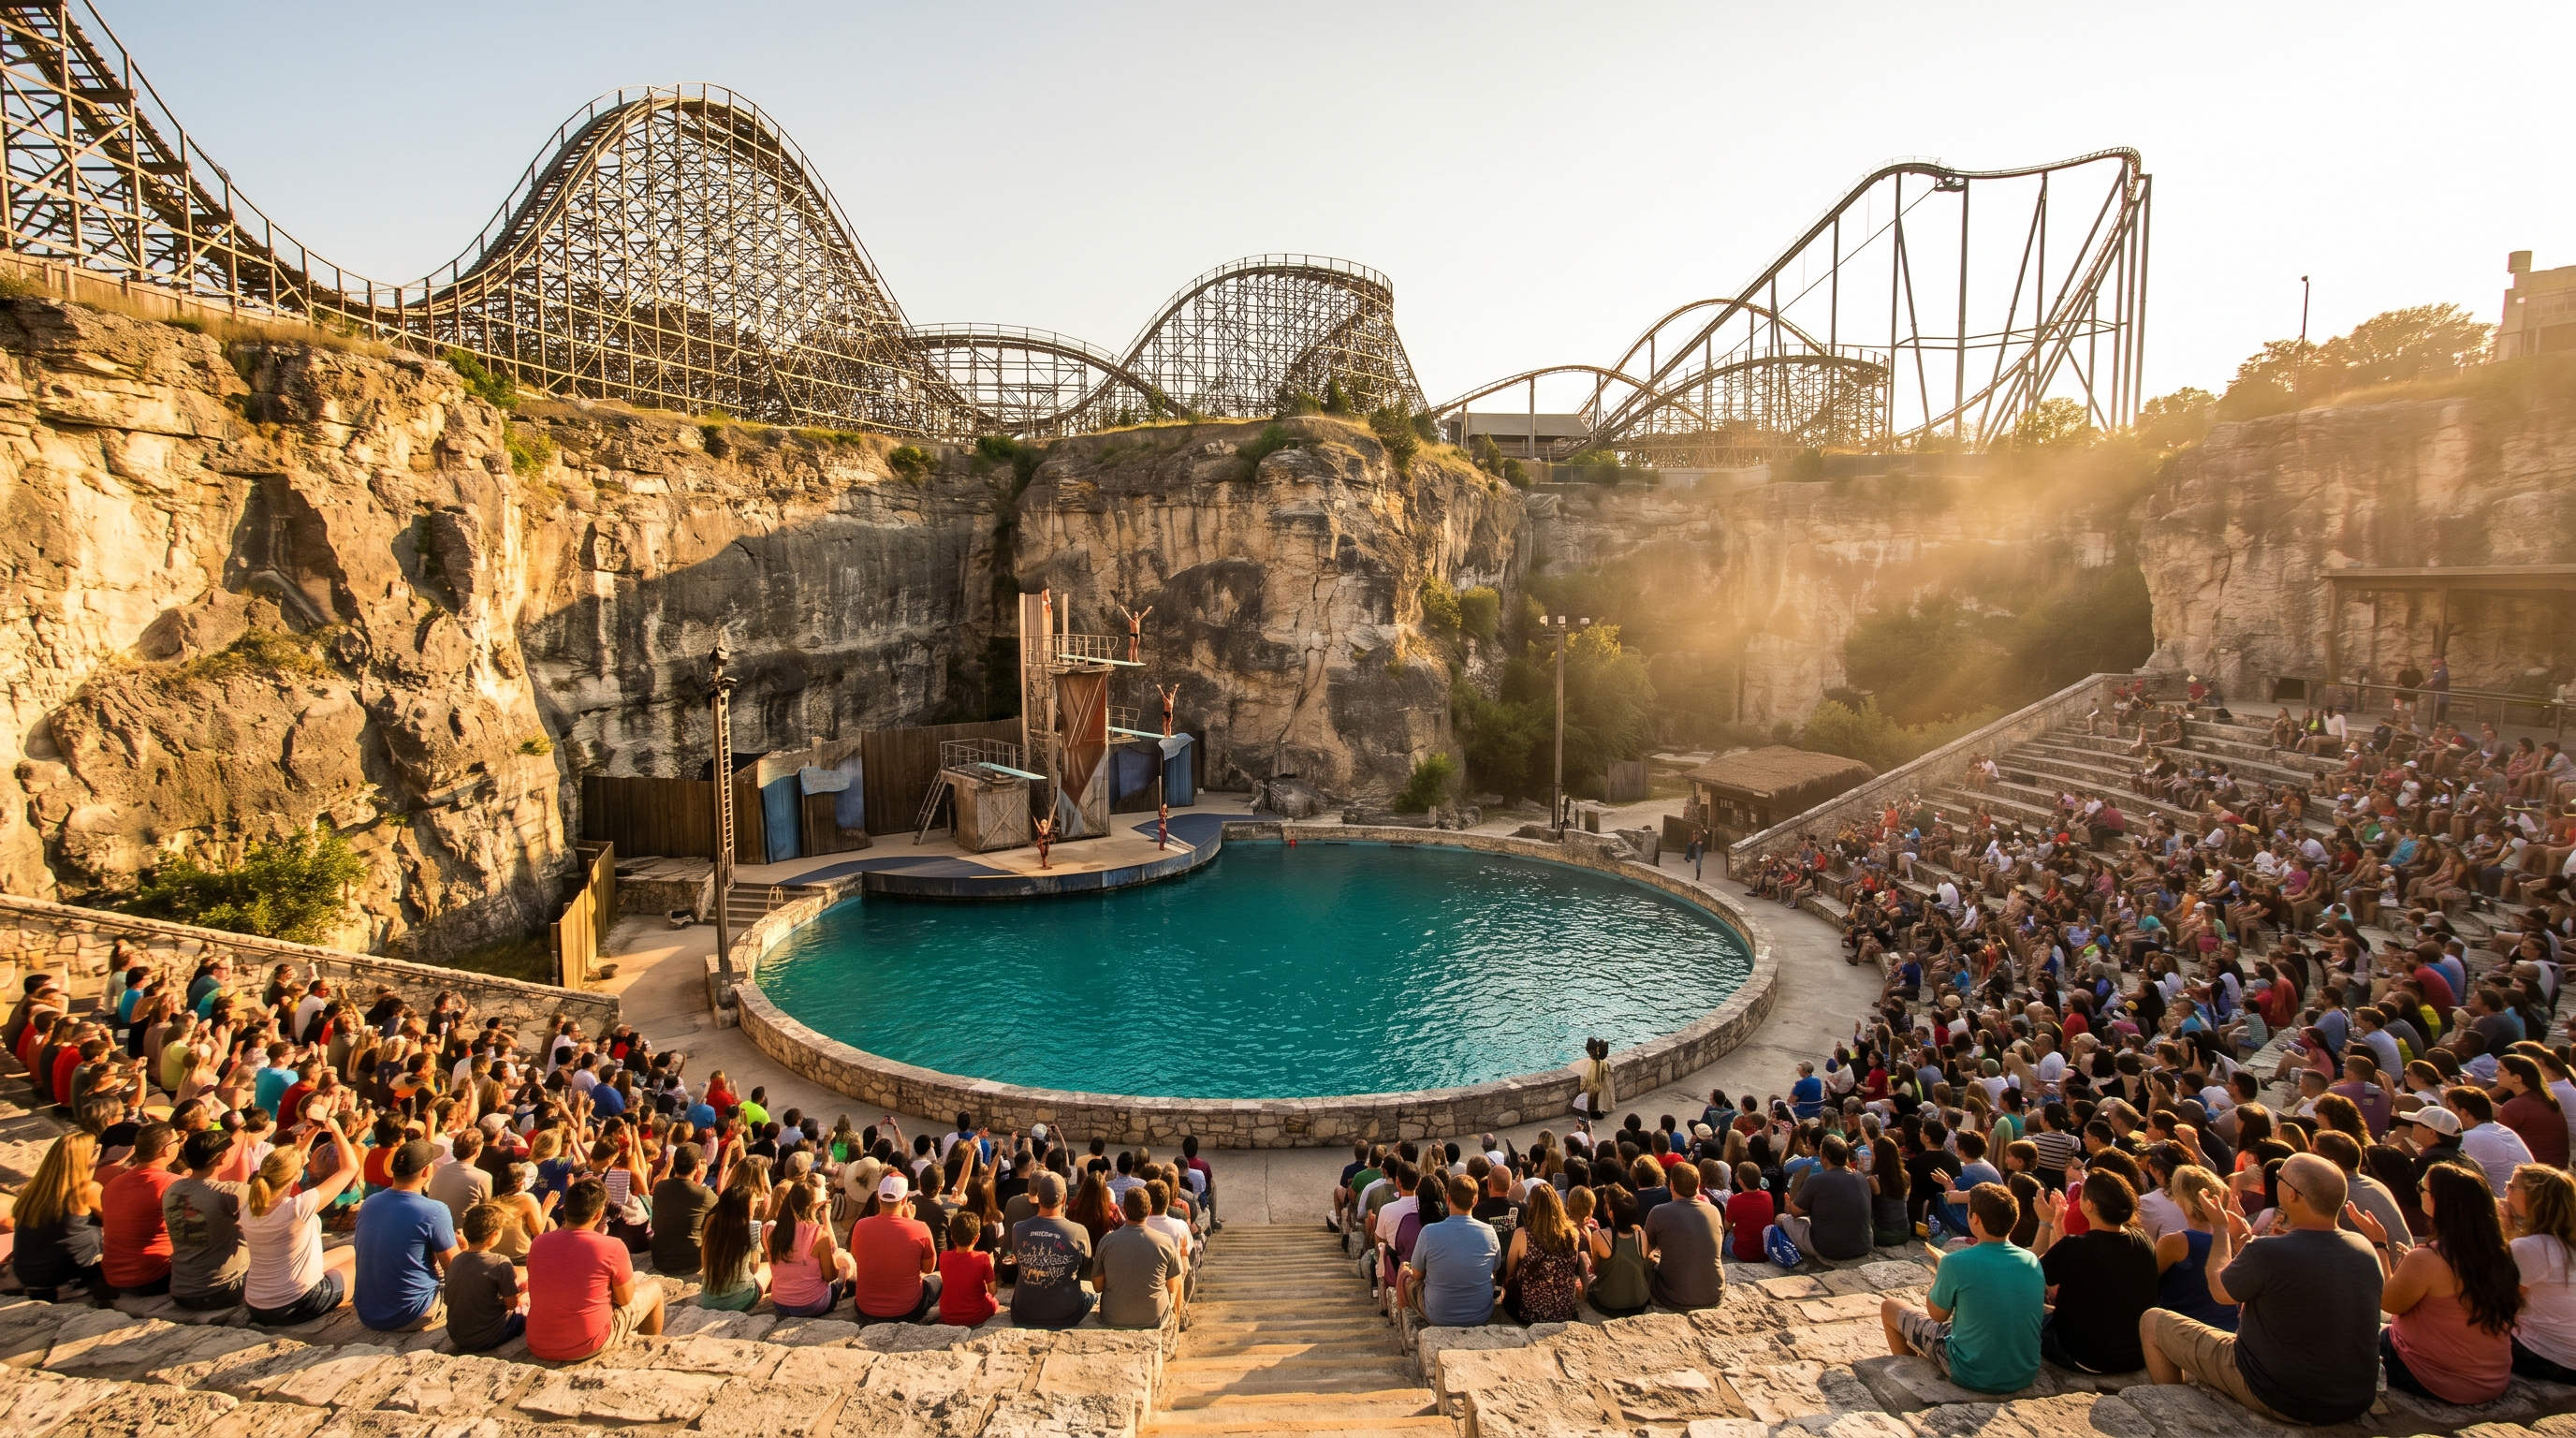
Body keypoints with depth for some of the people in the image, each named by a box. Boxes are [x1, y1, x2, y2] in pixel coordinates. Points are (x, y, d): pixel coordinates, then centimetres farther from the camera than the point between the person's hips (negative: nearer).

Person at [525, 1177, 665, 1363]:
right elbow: (625, 1299, -3)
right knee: (653, 1289, 18)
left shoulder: (538, 1243, -5)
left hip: (537, 1347, 5)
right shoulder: (612, 1248, -18)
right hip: (587, 1348, -5)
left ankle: (628, 1338, 43)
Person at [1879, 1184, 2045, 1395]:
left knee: (1889, 1307, 13)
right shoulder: (2032, 1261, -7)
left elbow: (1937, 1315, -6)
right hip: (2025, 1376, 5)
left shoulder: (1955, 1263, -22)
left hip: (1974, 1378, -5)